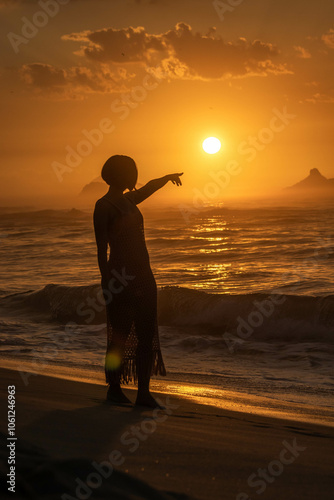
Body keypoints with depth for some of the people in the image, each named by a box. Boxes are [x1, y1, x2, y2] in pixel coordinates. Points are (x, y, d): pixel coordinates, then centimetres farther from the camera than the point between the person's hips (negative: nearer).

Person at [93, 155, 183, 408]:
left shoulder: (128, 201, 15)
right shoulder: (103, 206, -8)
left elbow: (149, 187, 37)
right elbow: (102, 250, -11)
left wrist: (168, 177, 54)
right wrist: (107, 283, -16)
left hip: (143, 275, 8)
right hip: (121, 277, -8)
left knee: (147, 335, 3)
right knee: (121, 333, 0)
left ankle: (144, 392, 5)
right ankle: (114, 388, 16)